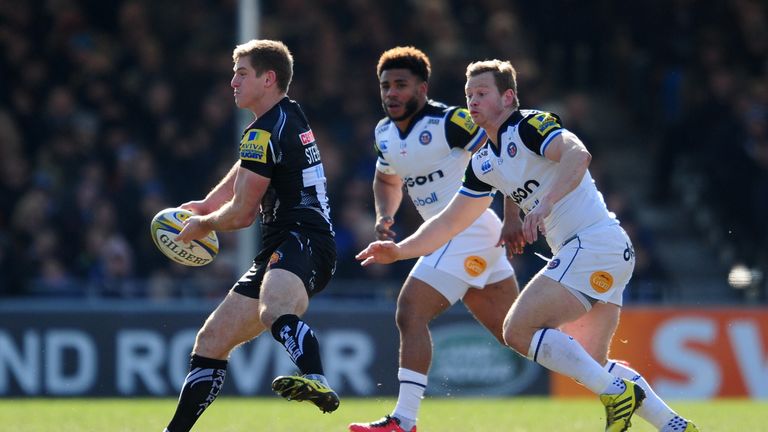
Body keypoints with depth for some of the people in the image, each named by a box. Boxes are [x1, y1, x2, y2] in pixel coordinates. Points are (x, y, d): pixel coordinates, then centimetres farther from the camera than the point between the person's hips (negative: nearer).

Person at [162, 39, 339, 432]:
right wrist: (205, 207, 40)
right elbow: (241, 176, 41)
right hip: (279, 253, 11)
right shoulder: (290, 117, 22)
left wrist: (203, 225, 14)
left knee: (275, 312, -43)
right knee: (212, 340, 14)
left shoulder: (264, 134, -9)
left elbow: (242, 214, -4)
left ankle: (317, 382, -72)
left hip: (302, 244, -11)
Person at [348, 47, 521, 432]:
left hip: (469, 230, -9)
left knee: (410, 314, -16)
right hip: (446, 236, 9)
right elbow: (387, 179, 29)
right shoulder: (385, 134, 10)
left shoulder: (447, 122, -17)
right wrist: (384, 216, 9)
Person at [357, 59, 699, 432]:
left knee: (518, 330, -15)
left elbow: (578, 155, -28)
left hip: (594, 243, -10)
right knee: (589, 364, 11)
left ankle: (617, 392, -16)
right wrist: (399, 250, 18)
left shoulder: (530, 125, -9)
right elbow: (449, 221, 26)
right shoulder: (484, 163, 18)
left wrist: (545, 203, -40)